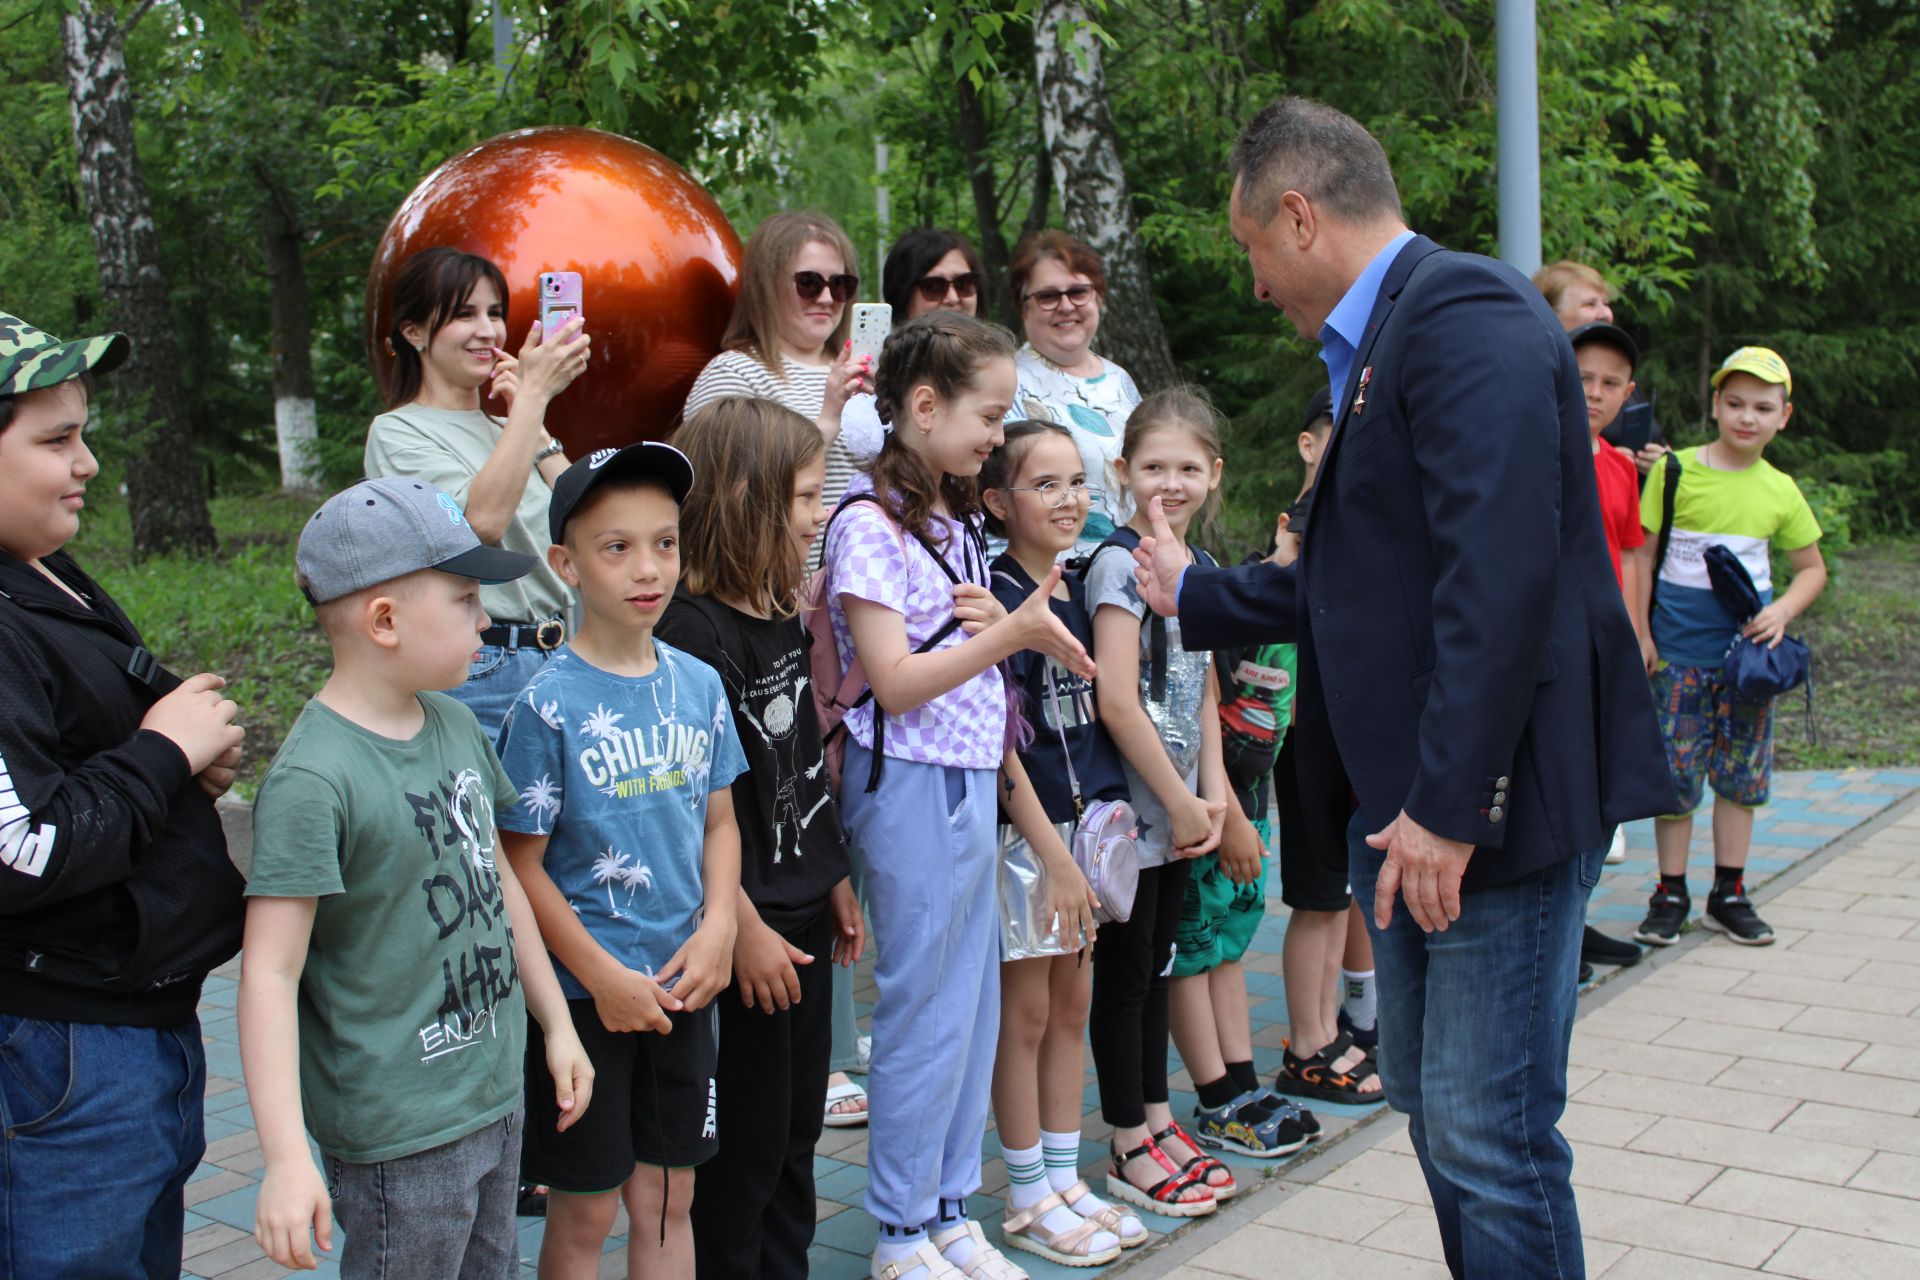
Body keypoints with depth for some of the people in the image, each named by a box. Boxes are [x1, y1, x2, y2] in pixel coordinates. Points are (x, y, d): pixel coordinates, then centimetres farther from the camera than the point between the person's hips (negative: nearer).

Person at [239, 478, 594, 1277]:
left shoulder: (456, 726, 5)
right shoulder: (315, 777, -21)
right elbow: (270, 972, -22)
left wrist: (557, 1024, 19)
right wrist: (286, 1158, -26)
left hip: (497, 1096, 8)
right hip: (397, 1137, -8)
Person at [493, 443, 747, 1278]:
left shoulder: (699, 686, 1)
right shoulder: (550, 705, -14)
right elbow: (521, 865, -12)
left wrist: (717, 929, -5)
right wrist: (604, 976, -13)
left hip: (683, 986, 5)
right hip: (585, 992, -4)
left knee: (667, 1198, 15)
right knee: (585, 1209, 9)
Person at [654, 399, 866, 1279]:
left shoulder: (783, 619, 8)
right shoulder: (692, 634, -21)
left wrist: (836, 883, 19)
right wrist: (744, 929, -18)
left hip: (803, 916, 9)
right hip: (745, 931, -9)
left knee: (796, 1131, 18)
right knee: (744, 1143, 5)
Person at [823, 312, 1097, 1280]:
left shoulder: (956, 521, 14)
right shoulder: (869, 525, -13)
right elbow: (894, 683, -19)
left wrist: (999, 623, 1)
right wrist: (1011, 632, -24)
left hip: (974, 778, 8)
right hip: (912, 785, -8)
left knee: (975, 1004, 12)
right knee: (926, 1010, 0)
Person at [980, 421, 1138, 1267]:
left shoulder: (1077, 594, 10)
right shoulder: (997, 597, -13)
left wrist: (1099, 817, 9)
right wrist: (1049, 846, -18)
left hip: (1087, 819, 7)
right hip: (1025, 826, -7)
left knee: (1071, 1005, 13)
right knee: (1025, 1013, 3)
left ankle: (1064, 1180, 25)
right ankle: (1028, 1200, 14)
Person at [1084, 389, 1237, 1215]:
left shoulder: (1202, 569, 10)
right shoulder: (1121, 564, -14)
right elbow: (1117, 702, -20)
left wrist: (1210, 796, 2)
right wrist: (1180, 803, -14)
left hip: (1179, 805, 7)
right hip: (1131, 802, -7)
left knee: (1157, 963, 16)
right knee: (1125, 972, 2)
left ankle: (1158, 1121, 27)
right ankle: (1131, 1149, 12)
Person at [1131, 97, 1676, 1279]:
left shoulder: (1465, 310, -14)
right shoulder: (1379, 345, 17)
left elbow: (1504, 573, -24)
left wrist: (1449, 805, -25)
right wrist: (1192, 593, 35)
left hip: (1494, 796, -10)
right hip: (1414, 799, 10)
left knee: (1489, 1136, -3)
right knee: (1434, 1106, 18)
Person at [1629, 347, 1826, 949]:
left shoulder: (1780, 491, 3)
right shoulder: (1675, 471, -4)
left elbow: (1813, 568, 14)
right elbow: (1642, 555, -1)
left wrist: (1782, 611, -5)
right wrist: (1640, 633, -5)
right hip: (1680, 650, -3)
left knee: (1742, 774, 8)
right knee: (1676, 771, 0)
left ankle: (1729, 894, 19)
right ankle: (1670, 893, 13)